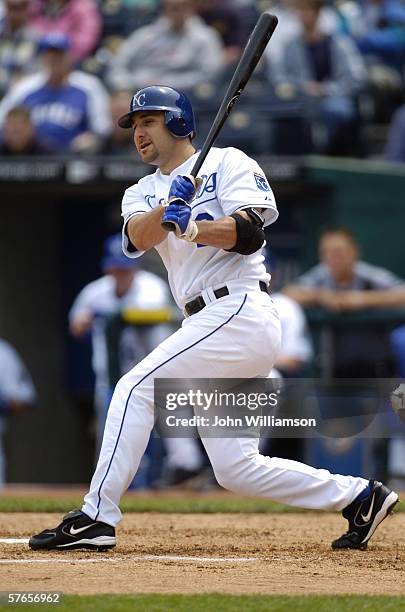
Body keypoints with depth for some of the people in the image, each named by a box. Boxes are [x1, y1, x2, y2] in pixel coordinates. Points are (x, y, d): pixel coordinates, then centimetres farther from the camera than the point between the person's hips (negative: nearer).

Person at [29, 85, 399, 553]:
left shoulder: (226, 162, 3)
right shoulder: (142, 193, 21)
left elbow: (251, 233, -12)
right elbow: (137, 238, -2)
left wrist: (192, 226, -27)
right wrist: (169, 207, -21)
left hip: (239, 311, -8)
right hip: (210, 324, 8)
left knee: (137, 388, -17)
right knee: (235, 469, 5)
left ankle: (95, 519, -17)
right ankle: (357, 497, 14)